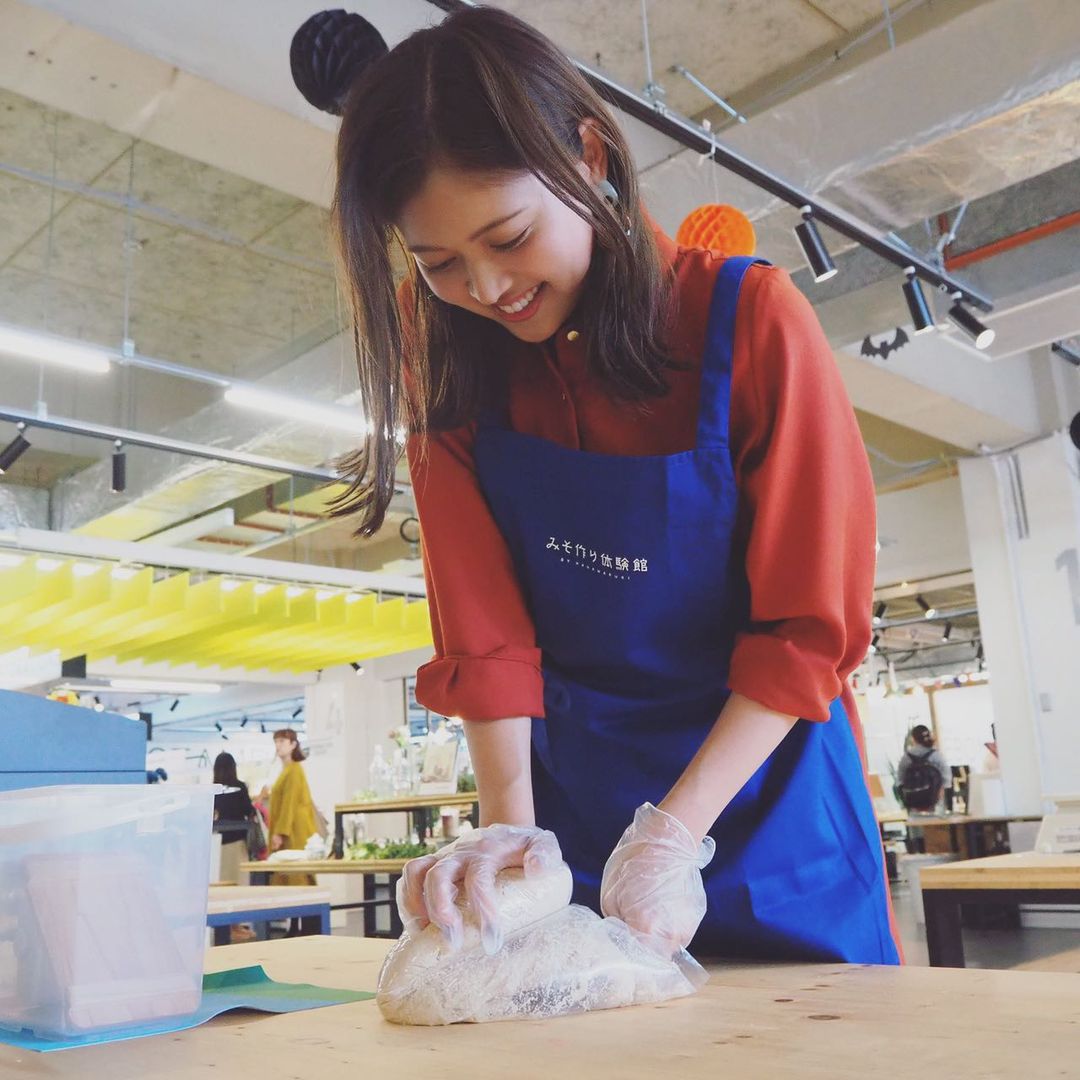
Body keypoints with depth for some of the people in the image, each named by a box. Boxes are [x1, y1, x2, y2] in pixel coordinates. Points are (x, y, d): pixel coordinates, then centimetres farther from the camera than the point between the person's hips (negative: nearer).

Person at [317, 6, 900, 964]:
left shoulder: (749, 318, -17)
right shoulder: (447, 351, -8)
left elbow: (810, 630, -16)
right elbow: (481, 619, -11)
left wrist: (674, 834, -21)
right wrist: (508, 825, -18)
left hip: (760, 786, -2)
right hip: (573, 802, 3)